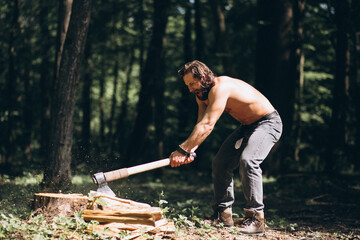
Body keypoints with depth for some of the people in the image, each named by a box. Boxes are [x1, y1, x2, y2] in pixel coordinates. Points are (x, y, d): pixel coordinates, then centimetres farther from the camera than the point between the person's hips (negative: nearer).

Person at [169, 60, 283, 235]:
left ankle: (256, 219, -24)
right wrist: (191, 149, -26)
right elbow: (201, 126, -7)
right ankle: (223, 214, 17)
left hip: (268, 123, -10)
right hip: (247, 126, 10)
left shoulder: (220, 88, -30)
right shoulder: (202, 94, 0)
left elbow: (207, 125, -36)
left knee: (247, 160, -30)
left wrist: (182, 149, -36)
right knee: (220, 163, 6)